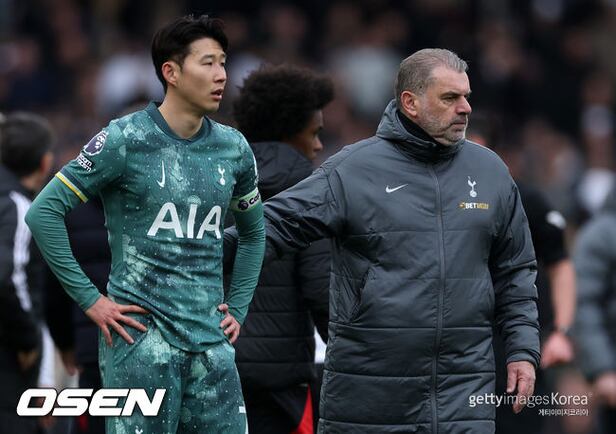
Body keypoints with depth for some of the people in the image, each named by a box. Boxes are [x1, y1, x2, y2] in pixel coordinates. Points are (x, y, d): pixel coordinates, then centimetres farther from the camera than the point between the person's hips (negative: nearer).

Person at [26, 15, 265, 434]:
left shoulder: (233, 148, 10)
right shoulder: (126, 141, -7)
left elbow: (253, 231, 27)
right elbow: (44, 212, -6)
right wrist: (89, 300, -8)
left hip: (211, 344, 5)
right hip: (143, 338, -5)